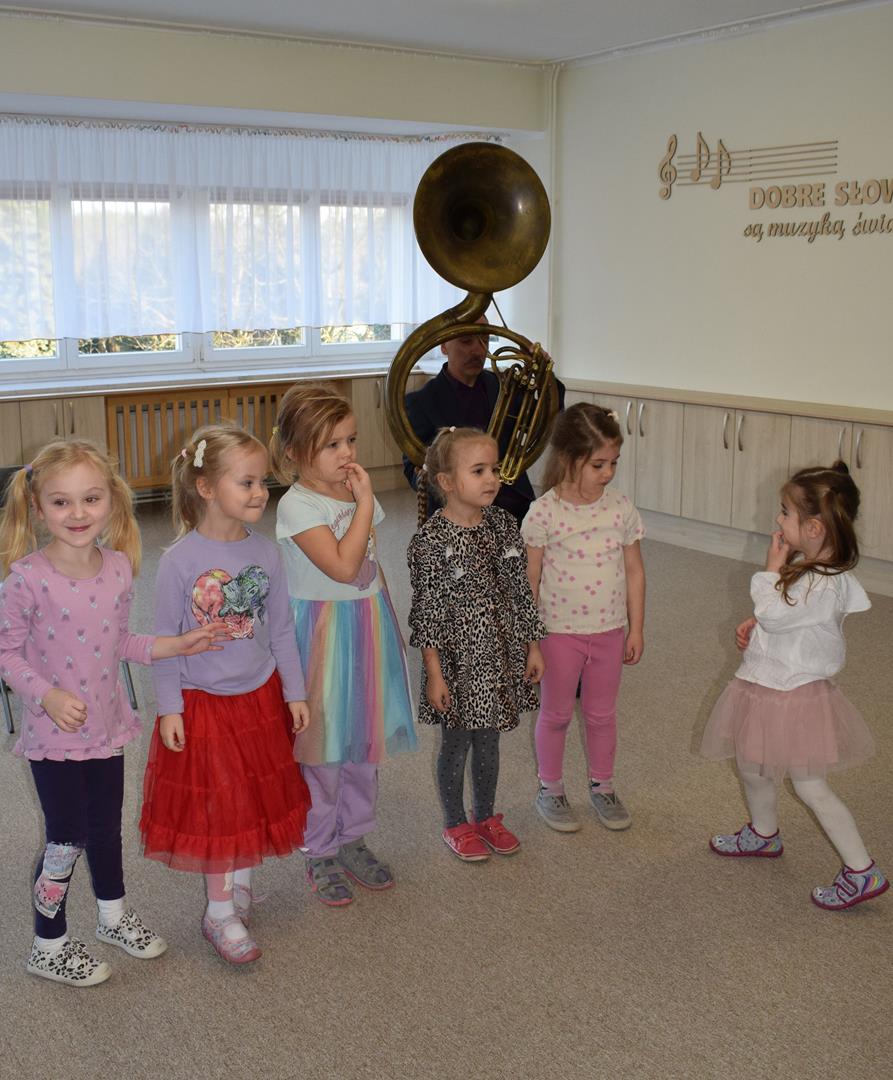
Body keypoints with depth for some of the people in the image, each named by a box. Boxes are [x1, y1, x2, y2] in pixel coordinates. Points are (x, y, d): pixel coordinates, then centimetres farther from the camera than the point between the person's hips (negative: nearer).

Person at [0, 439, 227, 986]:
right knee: (66, 838, 7)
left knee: (107, 827, 22)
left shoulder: (119, 567, -6)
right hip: (54, 734, -5)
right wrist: (47, 695, -24)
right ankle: (49, 945, 29)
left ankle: (114, 915, 46)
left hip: (107, 725, 5)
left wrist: (176, 645, -4)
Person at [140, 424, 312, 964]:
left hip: (260, 697, 4)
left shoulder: (267, 552, -5)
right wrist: (169, 707, -11)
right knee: (215, 806, 6)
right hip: (203, 702, -4)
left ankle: (240, 887, 37)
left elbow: (281, 630, 3)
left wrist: (295, 692, 5)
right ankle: (221, 913, 22)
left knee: (257, 798, 16)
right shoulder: (180, 559, -17)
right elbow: (166, 639, -10)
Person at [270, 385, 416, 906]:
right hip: (325, 632, -6)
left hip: (370, 626, 7)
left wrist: (389, 625, 17)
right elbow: (343, 566, -28)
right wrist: (364, 502, -24)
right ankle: (321, 854, 22)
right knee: (323, 748, 5)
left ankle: (354, 839, 32)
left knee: (365, 740, 15)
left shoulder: (359, 493, 5)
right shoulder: (297, 506, -17)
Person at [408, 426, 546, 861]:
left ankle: (485, 816, 38)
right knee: (456, 743, 12)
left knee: (488, 741, 19)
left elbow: (521, 590, 7)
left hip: (499, 655, 5)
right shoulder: (430, 540, -17)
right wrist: (434, 673, -13)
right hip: (456, 657, -5)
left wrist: (533, 646, 8)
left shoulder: (503, 525, -1)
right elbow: (426, 611, -14)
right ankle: (455, 824, 31)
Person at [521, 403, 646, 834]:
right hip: (559, 631, -3)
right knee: (556, 714, 13)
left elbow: (634, 571, 3)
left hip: (609, 630, 3)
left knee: (602, 714, 17)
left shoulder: (621, 508, -5)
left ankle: (602, 786, 36)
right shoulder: (544, 513, -15)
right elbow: (530, 578, -8)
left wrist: (635, 629, 4)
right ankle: (550, 790, 31)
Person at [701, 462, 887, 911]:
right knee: (751, 768, 23)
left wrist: (773, 569, -18)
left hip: (793, 694, -9)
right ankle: (764, 835, 47)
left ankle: (863, 872, 11)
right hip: (765, 686, 10)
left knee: (810, 786, 0)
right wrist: (753, 625, 1)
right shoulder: (807, 565, 2)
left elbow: (774, 614, -25)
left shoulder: (825, 584, -28)